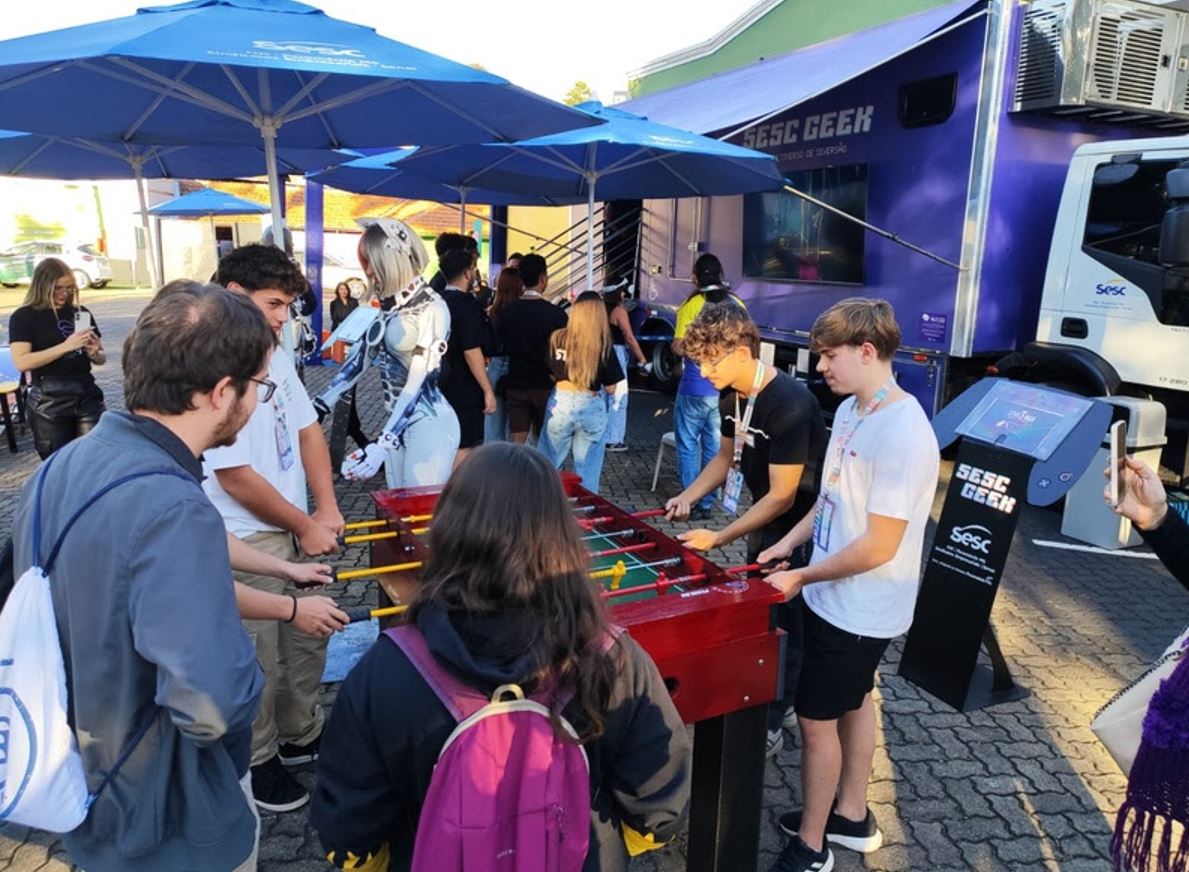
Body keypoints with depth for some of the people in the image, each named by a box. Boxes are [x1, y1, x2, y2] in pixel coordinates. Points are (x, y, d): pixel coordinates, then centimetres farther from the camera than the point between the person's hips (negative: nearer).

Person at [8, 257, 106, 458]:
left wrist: (94, 353, -8)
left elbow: (102, 357, 16)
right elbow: (21, 362, -14)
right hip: (49, 403, -3)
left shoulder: (81, 313, 9)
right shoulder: (24, 317, -1)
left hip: (87, 396, 3)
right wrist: (66, 346, -22)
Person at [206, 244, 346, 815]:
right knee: (259, 661, 8)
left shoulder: (277, 358, 2)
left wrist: (326, 511, -1)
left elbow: (308, 431, 9)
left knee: (308, 639, 20)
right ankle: (256, 762, 31)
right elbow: (237, 478, -22)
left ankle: (301, 736, 41)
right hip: (247, 544, -8)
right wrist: (306, 527, -11)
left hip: (297, 530, 8)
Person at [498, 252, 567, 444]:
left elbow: (503, 346, 10)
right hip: (545, 386, -3)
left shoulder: (507, 311, -1)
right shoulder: (555, 313, -12)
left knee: (516, 444, 4)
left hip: (515, 384, 3)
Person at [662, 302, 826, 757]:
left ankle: (769, 724, 19)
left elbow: (782, 497, -28)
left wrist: (717, 539, -25)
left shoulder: (790, 404, -30)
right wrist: (690, 495, -3)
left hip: (801, 526, -9)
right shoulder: (732, 396, -4)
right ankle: (781, 702, 37)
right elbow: (727, 455, 13)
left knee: (782, 622, 2)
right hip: (764, 519, 9)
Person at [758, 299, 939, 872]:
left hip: (858, 609, -9)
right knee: (854, 701, 23)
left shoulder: (903, 434, -27)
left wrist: (801, 578, -17)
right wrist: (790, 543, 3)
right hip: (836, 597, 9)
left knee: (816, 718, 5)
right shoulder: (850, 410, 1)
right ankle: (852, 816, 44)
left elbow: (879, 546, -26)